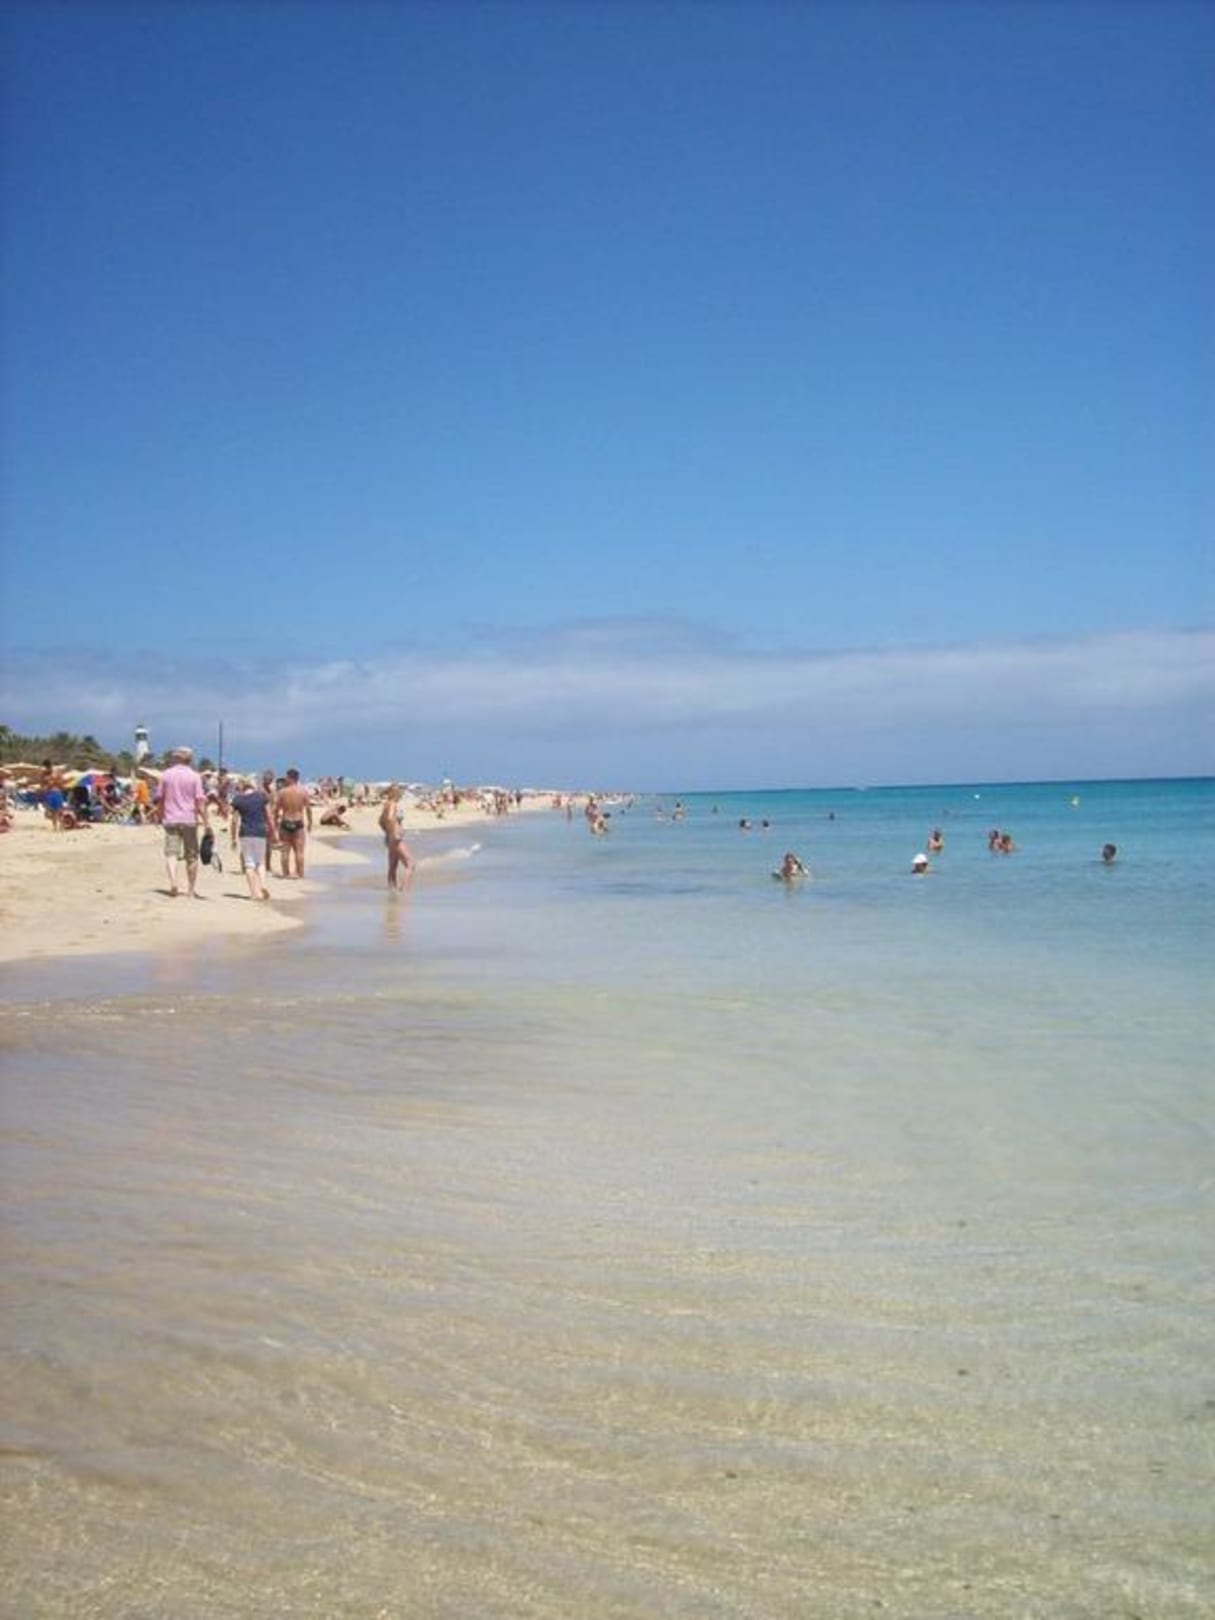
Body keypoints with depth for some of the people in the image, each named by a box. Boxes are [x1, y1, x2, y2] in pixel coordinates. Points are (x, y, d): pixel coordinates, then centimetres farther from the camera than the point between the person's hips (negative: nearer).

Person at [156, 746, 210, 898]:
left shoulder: (166, 775, 6)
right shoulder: (194, 776, -2)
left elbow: (159, 799, 12)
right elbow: (200, 801, -8)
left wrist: (162, 817, 25)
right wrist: (207, 822, -7)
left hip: (170, 820, 1)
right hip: (189, 820, -1)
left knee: (171, 853, -4)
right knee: (192, 856, 9)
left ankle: (173, 883, -27)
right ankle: (191, 889, 16)